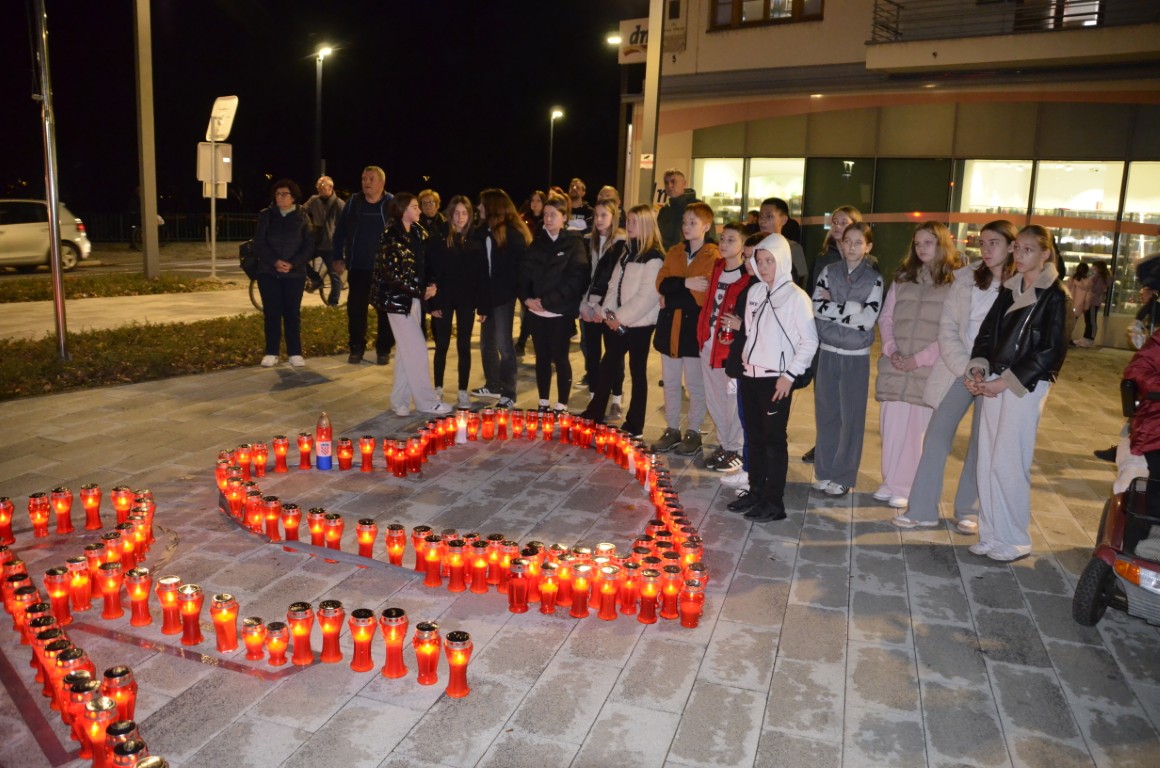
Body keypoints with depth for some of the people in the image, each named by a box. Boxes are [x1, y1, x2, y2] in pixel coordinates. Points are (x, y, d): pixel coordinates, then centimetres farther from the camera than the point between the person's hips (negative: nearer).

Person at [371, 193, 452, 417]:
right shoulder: (392, 238, -13)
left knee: (406, 351, 11)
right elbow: (394, 274, -17)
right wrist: (422, 291, -13)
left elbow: (423, 265, 14)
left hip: (413, 298, 8)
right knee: (417, 349, -5)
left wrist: (432, 286, -4)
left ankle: (400, 401, 19)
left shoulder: (417, 233, 9)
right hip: (397, 299, -8)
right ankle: (426, 401, 4)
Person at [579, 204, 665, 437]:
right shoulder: (628, 252, 14)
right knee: (607, 367, 12)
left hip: (639, 324, -7)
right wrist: (608, 312, -1)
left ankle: (634, 425, 12)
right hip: (617, 322, 7)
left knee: (638, 372, 3)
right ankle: (594, 413, 23)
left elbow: (647, 296, -18)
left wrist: (621, 317, -16)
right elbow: (614, 284, 12)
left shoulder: (654, 258, -12)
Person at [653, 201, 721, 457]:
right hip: (669, 326, 6)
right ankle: (672, 430, 23)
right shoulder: (674, 252, 11)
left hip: (695, 328, -5)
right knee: (670, 382, 12)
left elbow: (703, 295, -16)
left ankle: (693, 432, 18)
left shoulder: (713, 256, -7)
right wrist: (685, 284, -17)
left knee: (696, 384, 6)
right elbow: (662, 283, -1)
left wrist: (670, 299, -12)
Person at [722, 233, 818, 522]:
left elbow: (809, 341, -9)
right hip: (750, 374, 6)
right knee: (754, 436, 14)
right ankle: (755, 491, 26)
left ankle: (774, 501, 9)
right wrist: (739, 325, 4)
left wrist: (790, 375, -13)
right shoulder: (754, 292, 10)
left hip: (777, 379, -6)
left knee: (774, 439, 0)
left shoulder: (796, 297, -10)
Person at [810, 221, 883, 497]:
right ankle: (825, 471, 19)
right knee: (826, 413, 8)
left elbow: (868, 319, -12)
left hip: (856, 356, -2)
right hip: (827, 352, 2)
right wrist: (852, 308, -14)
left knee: (851, 416, 3)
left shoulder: (874, 279, -2)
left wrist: (832, 306, -11)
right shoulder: (829, 272, 4)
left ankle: (844, 477, 14)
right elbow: (816, 308, -7)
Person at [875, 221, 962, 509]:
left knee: (918, 428, 2)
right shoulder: (902, 278, 12)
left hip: (929, 369, -4)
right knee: (891, 425, 6)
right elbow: (885, 318, 12)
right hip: (894, 366, 4)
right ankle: (890, 482, 20)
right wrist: (890, 349, -4)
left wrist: (919, 358, -13)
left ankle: (907, 487, 14)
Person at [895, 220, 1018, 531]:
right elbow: (947, 327, 0)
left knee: (981, 443, 7)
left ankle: (968, 511, 22)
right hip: (957, 369, 2)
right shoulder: (965, 278, 2)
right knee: (937, 434, 0)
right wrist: (965, 367, -11)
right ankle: (922, 510, 7)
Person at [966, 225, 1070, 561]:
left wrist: (1007, 381, -14)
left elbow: (1052, 351, -11)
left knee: (1008, 462, -5)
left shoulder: (1056, 296, -6)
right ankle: (991, 534, 17)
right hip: (995, 383, 6)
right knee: (987, 461, 7)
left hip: (1026, 387, -6)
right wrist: (978, 370, -4)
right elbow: (987, 332, 12)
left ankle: (1014, 540, 8)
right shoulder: (1009, 289, 12)